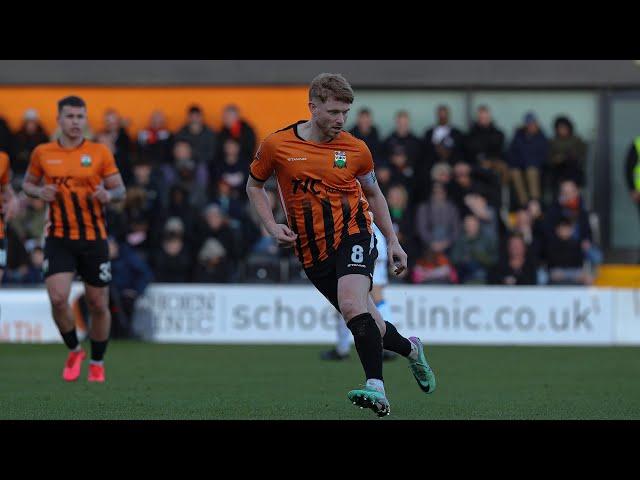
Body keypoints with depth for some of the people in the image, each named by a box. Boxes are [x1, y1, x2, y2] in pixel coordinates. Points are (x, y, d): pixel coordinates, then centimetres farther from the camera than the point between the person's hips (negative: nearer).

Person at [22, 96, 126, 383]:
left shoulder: (100, 153, -1)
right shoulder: (42, 153, 3)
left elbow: (120, 190, 3)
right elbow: (28, 183, 16)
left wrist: (109, 195, -20)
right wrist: (39, 191, -6)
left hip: (94, 238, 0)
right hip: (59, 238, 0)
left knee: (98, 305, 5)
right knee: (58, 298, -17)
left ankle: (97, 363, 26)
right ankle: (74, 351, 10)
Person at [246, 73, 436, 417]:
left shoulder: (355, 150, 1)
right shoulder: (276, 146, -2)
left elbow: (373, 194, 17)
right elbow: (254, 186, 14)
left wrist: (392, 241, 15)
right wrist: (272, 227, 0)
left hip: (352, 234, -2)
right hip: (312, 251, 2)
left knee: (352, 304, -29)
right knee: (368, 324, 7)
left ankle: (376, 389, -37)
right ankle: (410, 349, 39)